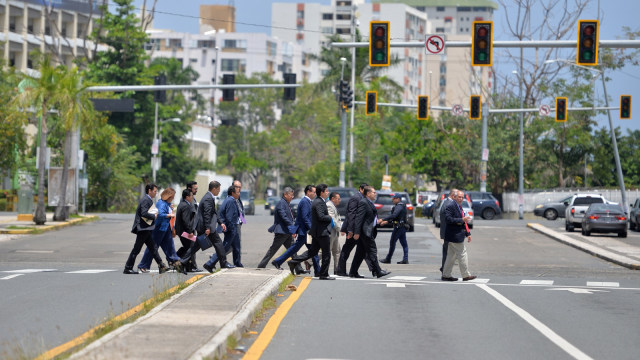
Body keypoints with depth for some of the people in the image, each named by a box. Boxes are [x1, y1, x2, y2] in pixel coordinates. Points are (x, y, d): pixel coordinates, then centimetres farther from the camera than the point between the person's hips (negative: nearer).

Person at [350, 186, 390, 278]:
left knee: (361, 253, 10)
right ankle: (377, 271, -5)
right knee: (372, 251, -7)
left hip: (370, 231, 10)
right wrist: (357, 232, -22)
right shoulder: (363, 203, -12)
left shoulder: (370, 203, 20)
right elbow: (359, 218, -18)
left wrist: (377, 221, 15)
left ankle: (353, 272, 13)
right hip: (365, 232, -10)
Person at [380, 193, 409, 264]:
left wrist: (383, 220, -30)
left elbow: (394, 215, -29)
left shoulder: (399, 206, -15)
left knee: (392, 242, -2)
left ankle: (388, 259, 3)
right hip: (403, 227, 10)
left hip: (398, 226, -10)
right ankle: (405, 259, 2)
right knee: (404, 243, 6)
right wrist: (387, 221, 21)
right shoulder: (402, 206, 18)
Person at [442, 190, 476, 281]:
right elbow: (448, 219, -23)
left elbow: (463, 222, 24)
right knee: (462, 253, -6)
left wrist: (468, 233, 21)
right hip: (454, 235, -10)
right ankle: (465, 275, 0)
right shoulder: (450, 206, -13)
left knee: (451, 255, 11)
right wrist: (461, 220, -23)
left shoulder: (459, 207, 18)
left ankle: (446, 275, 15)